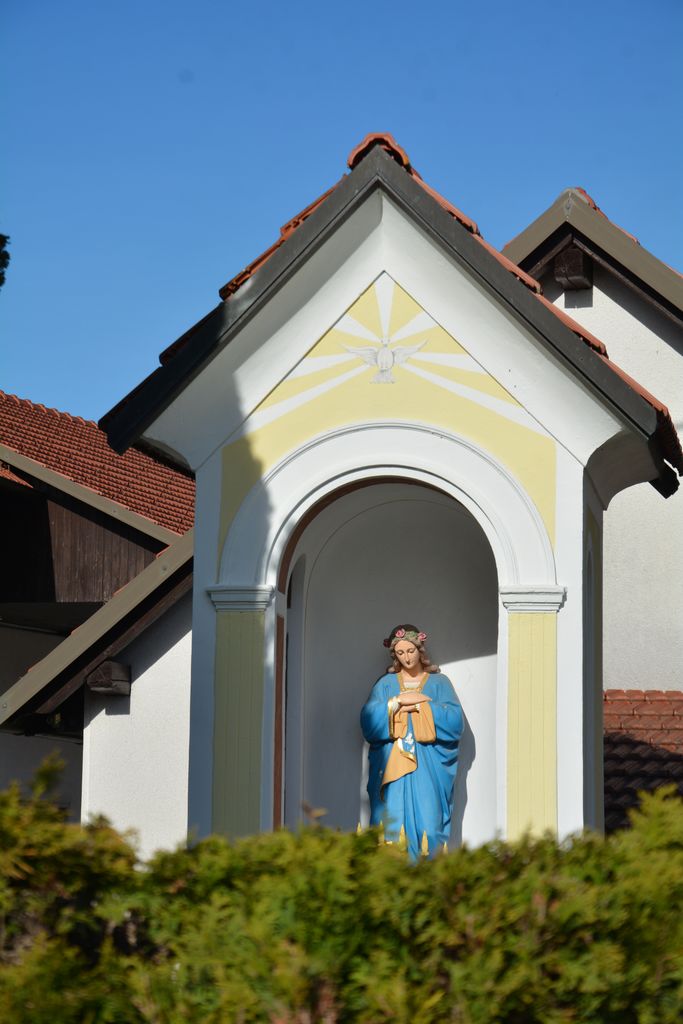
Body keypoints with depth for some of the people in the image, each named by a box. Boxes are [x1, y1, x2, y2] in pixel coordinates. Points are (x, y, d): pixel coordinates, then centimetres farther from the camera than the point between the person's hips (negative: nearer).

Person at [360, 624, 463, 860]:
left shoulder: (439, 682, 11)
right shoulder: (386, 684, 14)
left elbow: (455, 720, -3)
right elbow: (368, 720, -1)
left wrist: (420, 706, -9)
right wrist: (399, 701, -10)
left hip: (429, 767, -1)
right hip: (392, 764, 1)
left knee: (428, 821, -9)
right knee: (394, 819, -7)